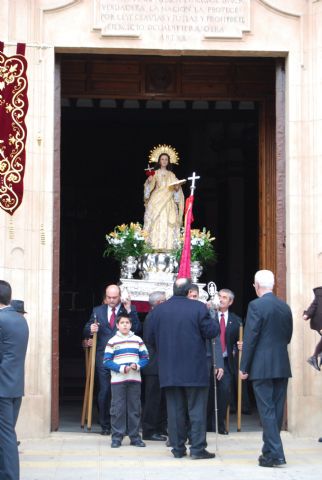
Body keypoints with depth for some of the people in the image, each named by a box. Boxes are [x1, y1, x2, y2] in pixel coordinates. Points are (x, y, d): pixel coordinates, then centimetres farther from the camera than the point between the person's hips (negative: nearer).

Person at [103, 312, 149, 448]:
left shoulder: (137, 340, 8)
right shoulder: (112, 342, 1)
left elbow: (145, 358, 8)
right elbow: (106, 361, -4)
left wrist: (137, 365, -12)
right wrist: (121, 368, -16)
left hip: (134, 380, 2)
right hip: (118, 380, -2)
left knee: (135, 409, 5)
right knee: (117, 409, -2)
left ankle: (135, 437, 12)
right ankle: (117, 437, 4)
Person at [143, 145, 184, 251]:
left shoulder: (171, 175, 16)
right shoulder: (155, 173, 9)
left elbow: (175, 189, 16)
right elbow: (150, 187, 2)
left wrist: (177, 188, -6)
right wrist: (149, 181, -18)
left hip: (168, 201, 2)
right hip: (156, 200, -2)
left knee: (167, 223, -7)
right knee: (156, 222, -12)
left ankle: (167, 246, -9)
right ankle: (155, 246, -14)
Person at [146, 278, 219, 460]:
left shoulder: (158, 310, 2)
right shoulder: (199, 308, -10)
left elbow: (151, 339, 6)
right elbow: (212, 332, -9)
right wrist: (212, 318, 10)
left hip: (169, 370, 3)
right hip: (195, 369, -3)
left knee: (175, 409, 9)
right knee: (197, 409, 3)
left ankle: (178, 448, 11)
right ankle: (197, 448, 1)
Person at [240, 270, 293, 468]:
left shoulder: (256, 305, -10)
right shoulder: (285, 307, 9)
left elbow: (250, 338, -12)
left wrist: (244, 367, -6)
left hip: (262, 367, -6)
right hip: (282, 366, 6)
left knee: (267, 410, -4)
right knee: (277, 409, 11)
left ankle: (274, 454, -8)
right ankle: (270, 451, 20)